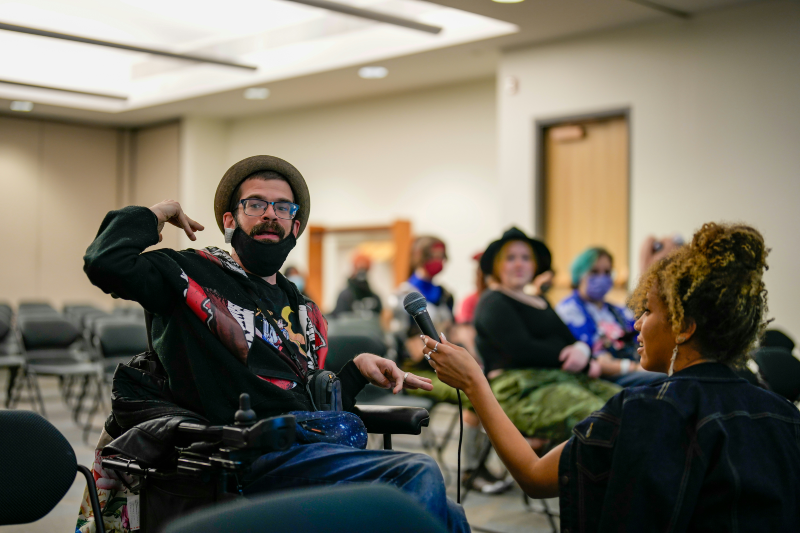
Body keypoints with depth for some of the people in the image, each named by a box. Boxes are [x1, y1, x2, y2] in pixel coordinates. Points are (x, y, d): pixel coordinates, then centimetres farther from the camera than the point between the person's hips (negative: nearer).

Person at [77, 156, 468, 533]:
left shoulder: (305, 312, 25)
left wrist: (357, 368, 9)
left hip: (310, 452, 7)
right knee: (420, 476, -25)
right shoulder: (194, 273, 9)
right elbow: (105, 262, -8)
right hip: (253, 456, -7)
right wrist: (155, 213, 9)